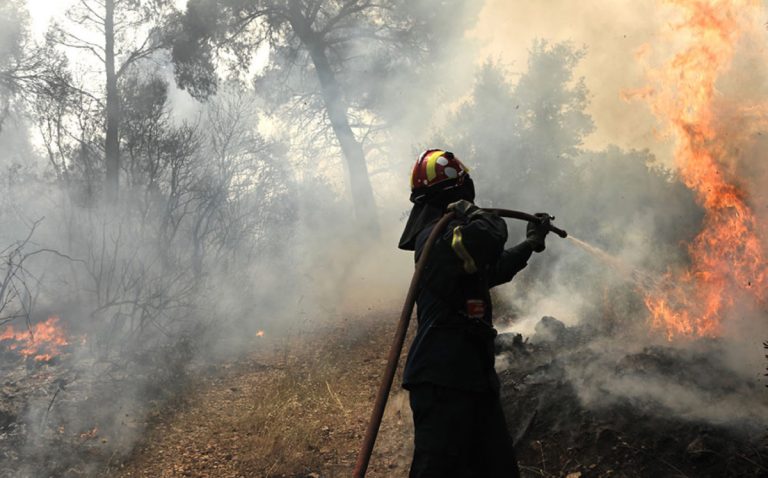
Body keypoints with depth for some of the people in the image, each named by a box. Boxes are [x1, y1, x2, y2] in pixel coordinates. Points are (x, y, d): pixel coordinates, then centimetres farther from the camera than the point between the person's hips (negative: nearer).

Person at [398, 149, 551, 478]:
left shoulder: (434, 234, 19)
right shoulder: (440, 235, -13)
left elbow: (492, 271, 35)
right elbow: (488, 238, -35)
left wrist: (531, 243, 46)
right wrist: (471, 211, -13)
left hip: (470, 377, 10)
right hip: (444, 380, -10)